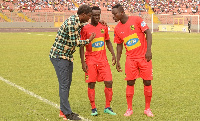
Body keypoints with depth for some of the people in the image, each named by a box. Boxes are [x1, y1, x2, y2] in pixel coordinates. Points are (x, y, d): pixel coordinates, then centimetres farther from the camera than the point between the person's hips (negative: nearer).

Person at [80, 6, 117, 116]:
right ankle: (93, 108, 10)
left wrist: (113, 55, 8)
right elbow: (81, 46, -3)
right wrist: (83, 62, -9)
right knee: (91, 84, -1)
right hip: (90, 60, -3)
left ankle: (107, 107, 8)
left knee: (109, 82, -4)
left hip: (103, 59, 3)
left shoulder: (104, 27, 7)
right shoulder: (85, 29, -4)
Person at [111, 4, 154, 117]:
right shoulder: (117, 29, 5)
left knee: (147, 82, 0)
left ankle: (147, 109, 12)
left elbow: (148, 33, -8)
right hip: (130, 59, 3)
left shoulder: (136, 20, -8)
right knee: (130, 82, -2)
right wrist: (118, 61, 9)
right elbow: (119, 45, 13)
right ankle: (129, 109, 9)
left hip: (144, 57, -3)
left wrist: (148, 50, -17)